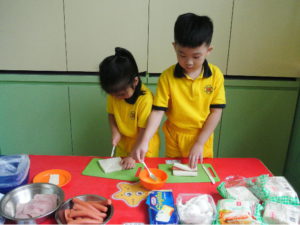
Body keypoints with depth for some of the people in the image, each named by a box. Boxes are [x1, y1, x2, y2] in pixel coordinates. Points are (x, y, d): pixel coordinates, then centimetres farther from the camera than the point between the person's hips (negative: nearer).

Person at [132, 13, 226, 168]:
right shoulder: (167, 77, -14)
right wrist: (144, 142, -28)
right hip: (174, 140, 0)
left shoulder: (216, 75, -12)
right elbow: (158, 112, -15)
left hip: (202, 139, 1)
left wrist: (200, 143, -13)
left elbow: (216, 112, -9)